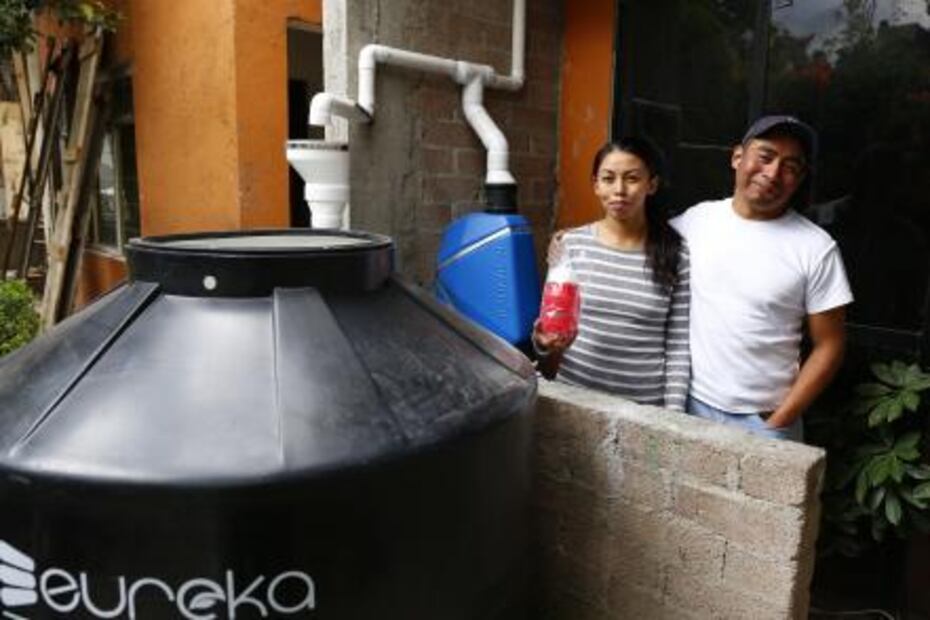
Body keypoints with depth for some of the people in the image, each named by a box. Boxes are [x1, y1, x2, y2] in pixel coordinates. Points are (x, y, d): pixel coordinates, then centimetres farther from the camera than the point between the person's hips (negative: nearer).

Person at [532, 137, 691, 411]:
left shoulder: (676, 255, -6)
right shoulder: (571, 244, -4)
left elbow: (678, 345, -3)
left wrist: (673, 413, -7)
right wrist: (543, 341, -18)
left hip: (645, 405, -1)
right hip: (575, 395, 1)